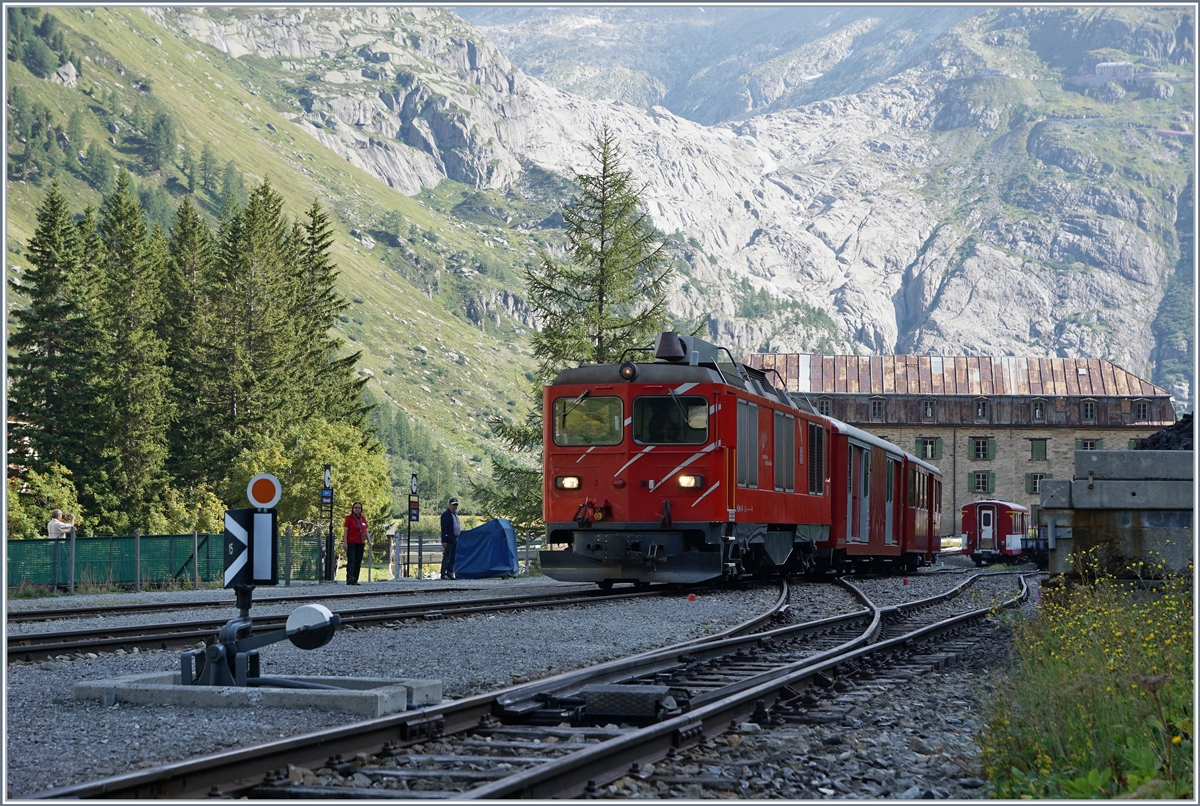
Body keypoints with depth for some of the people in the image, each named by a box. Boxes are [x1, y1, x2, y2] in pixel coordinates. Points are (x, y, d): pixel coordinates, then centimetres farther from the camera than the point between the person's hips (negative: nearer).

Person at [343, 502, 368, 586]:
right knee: (351, 561, -15)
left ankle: (355, 581, 8)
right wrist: (345, 543, -12)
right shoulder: (349, 518, -2)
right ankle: (350, 578, -25)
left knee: (358, 562, 5)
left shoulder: (363, 519, 14)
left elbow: (365, 531, 20)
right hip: (351, 543, -6)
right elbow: (346, 531, -6)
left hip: (360, 544, 6)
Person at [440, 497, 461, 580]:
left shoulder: (455, 514, 20)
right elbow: (444, 528, -14)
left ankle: (450, 573, 13)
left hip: (455, 539, 9)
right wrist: (444, 540, -19)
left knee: (453, 558, 10)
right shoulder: (446, 514, -9)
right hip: (449, 540, -9)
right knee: (447, 557, -7)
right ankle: (444, 574, -5)